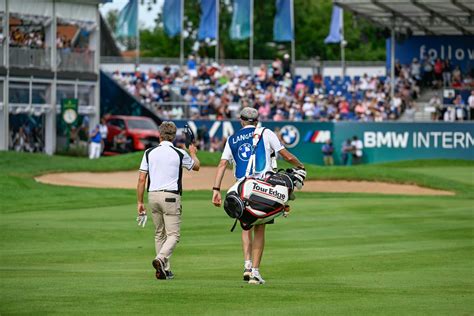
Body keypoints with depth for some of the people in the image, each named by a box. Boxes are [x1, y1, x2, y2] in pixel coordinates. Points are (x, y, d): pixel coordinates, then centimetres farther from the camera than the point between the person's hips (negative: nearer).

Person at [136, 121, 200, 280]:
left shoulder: (149, 153, 3)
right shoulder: (180, 154, -2)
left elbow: (142, 179, 2)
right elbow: (196, 166, 18)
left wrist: (139, 202, 9)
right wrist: (193, 153, 39)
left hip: (153, 196, 4)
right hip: (171, 196, -4)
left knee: (159, 234, 15)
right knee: (173, 234, -3)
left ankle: (165, 269, 14)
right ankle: (160, 259, -29)